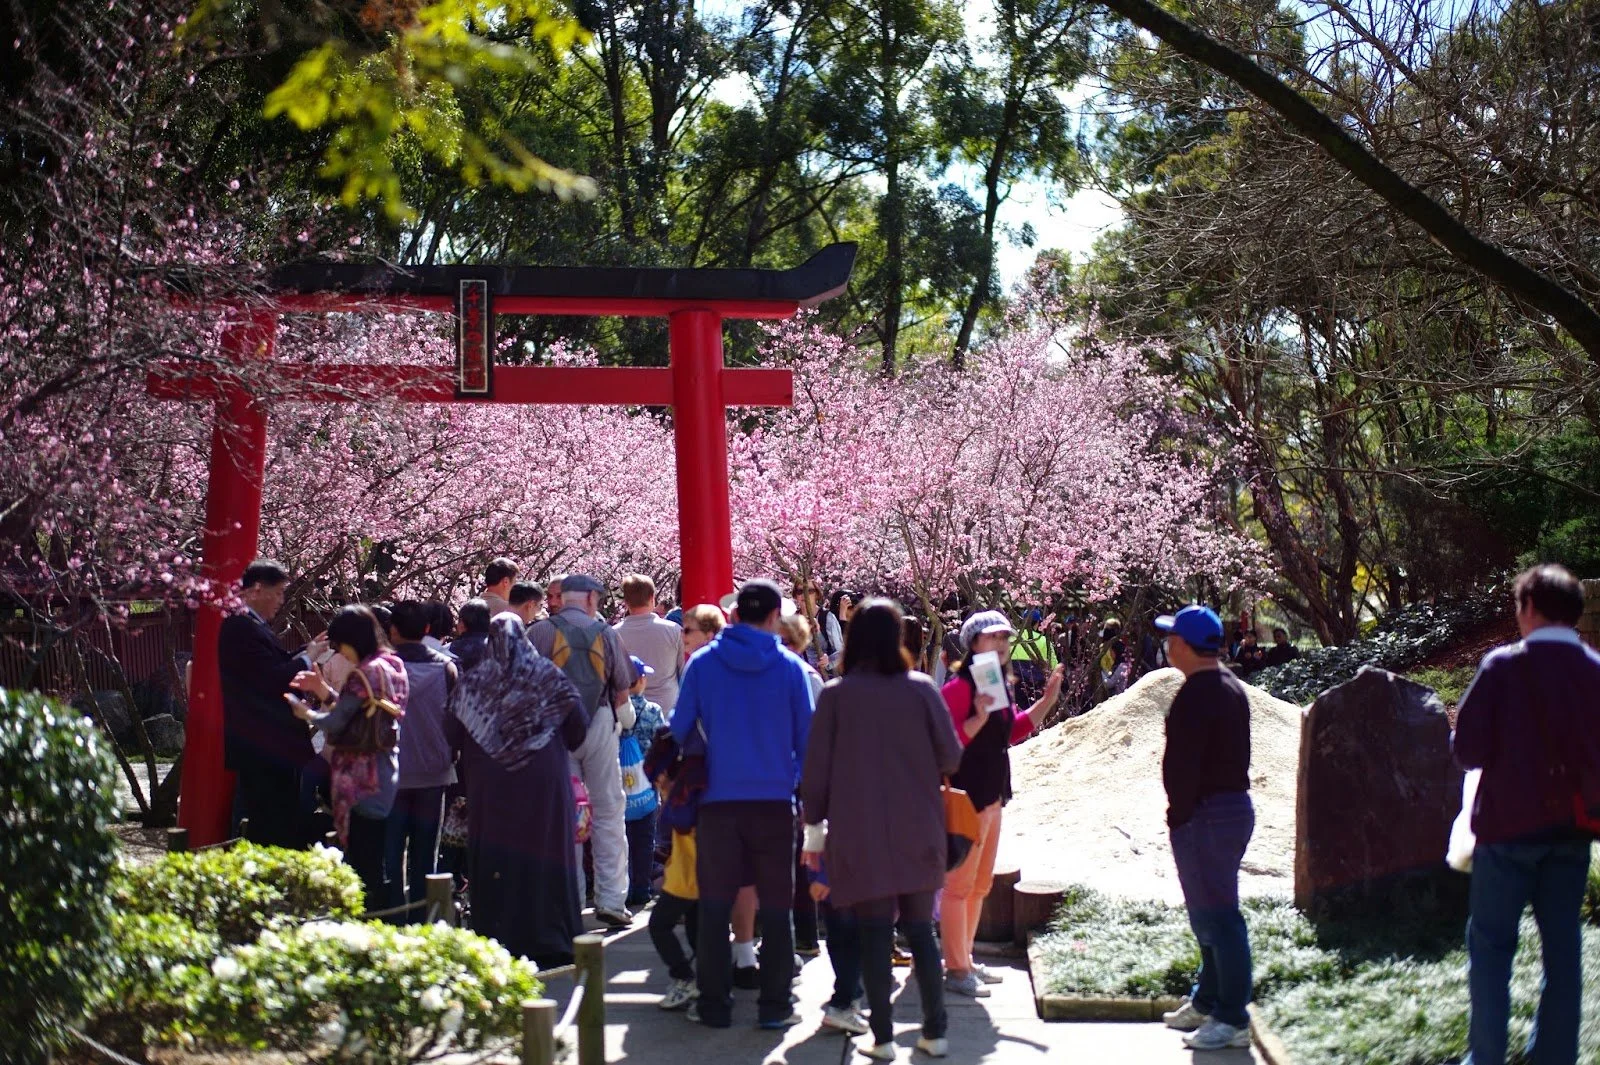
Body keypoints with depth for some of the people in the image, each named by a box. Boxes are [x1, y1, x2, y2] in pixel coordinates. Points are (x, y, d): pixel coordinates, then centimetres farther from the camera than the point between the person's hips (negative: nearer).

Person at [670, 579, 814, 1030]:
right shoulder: (789, 666, -2)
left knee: (715, 907, 9)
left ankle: (714, 1005, 11)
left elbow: (680, 730, 3)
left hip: (718, 800, 1)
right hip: (774, 800, 0)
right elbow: (806, 737, 1)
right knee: (775, 907, 7)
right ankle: (774, 1006, 7)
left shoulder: (702, 663, 0)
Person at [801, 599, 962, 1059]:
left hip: (860, 836, -1)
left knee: (875, 934, 5)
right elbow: (951, 757, 0)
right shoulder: (921, 689, -4)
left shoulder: (836, 694, -5)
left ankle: (883, 1037, 5)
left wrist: (814, 827, 7)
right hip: (917, 833, 1)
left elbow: (816, 769, -3)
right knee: (921, 930, 11)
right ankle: (935, 1032, 14)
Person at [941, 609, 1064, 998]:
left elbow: (1013, 731, 23)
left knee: (980, 884, 18)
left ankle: (965, 960, 29)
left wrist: (1047, 700, 16)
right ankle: (955, 970, 3)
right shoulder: (959, 687, -17)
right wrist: (979, 717, -36)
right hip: (966, 798, -10)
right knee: (960, 883, -3)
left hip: (991, 797, 10)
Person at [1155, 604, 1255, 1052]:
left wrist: (1178, 816, -13)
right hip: (1236, 806, 11)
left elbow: (1183, 765, -22)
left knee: (1216, 917, -7)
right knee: (1213, 914, 19)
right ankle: (1206, 1003, 30)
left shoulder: (1195, 695, -18)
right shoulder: (1232, 688, 14)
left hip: (1205, 814, -11)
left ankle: (1232, 1020, -4)